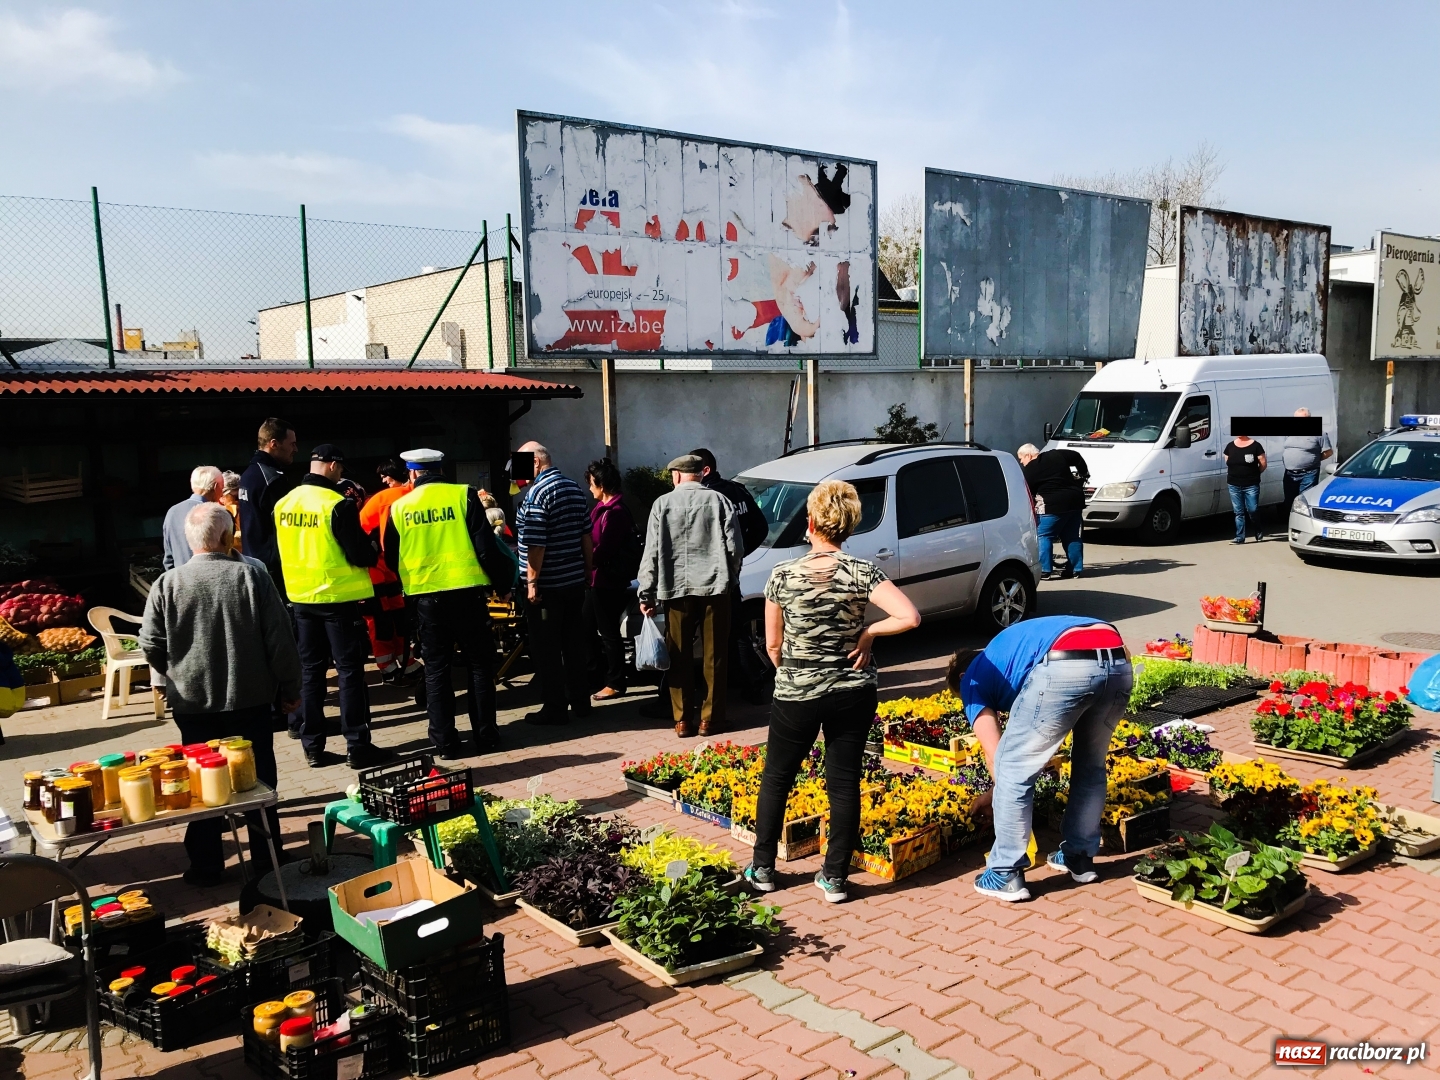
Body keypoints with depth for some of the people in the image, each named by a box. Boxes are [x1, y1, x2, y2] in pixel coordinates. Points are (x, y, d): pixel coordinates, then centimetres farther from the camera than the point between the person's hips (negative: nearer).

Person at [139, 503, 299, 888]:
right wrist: (290, 689, 2)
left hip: (193, 702, 1)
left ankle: (206, 865, 20)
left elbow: (151, 645, -4)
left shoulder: (167, 584, -9)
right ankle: (266, 855, 23)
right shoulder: (252, 576, -12)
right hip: (251, 698, -1)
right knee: (258, 778, 12)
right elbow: (281, 640, -10)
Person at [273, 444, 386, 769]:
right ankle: (357, 746, 5)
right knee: (350, 671, 1)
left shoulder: (283, 504, 4)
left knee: (310, 671, 13)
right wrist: (373, 552, 5)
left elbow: (279, 551, 14)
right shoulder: (338, 504, -16)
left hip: (301, 597, 6)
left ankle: (312, 748, 18)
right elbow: (360, 555, -15)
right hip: (339, 597, -6)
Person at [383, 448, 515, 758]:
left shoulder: (399, 507, 2)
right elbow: (485, 545, -7)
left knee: (436, 669, 10)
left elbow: (392, 557, 10)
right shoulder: (463, 495, -4)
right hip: (466, 591, -1)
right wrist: (501, 583, 2)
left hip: (424, 595, 2)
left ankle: (445, 741, 12)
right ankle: (486, 735, 12)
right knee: (480, 663, 10)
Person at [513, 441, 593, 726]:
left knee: (546, 649, 1)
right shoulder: (575, 488, 9)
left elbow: (535, 544, -20)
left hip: (547, 585, -8)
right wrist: (588, 569, 18)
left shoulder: (536, 493, -15)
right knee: (575, 643, 14)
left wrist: (532, 581, -16)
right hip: (575, 580, 8)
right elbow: (586, 535, 12)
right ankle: (581, 702, 21)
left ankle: (555, 709, 6)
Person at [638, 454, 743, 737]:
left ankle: (682, 719, 11)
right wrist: (729, 576, 15)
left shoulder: (662, 504, 2)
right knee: (714, 655, 7)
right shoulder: (719, 501, 1)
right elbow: (734, 546, -2)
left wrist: (646, 594, 4)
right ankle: (710, 718, 12)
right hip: (714, 586, 0)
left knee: (679, 657, 8)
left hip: (676, 588, 0)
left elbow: (651, 553, 0)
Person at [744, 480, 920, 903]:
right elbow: (910, 617, -22)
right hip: (853, 694, 1)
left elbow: (772, 645, -2)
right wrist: (868, 632, -7)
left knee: (776, 778, 17)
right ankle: (835, 877, 17)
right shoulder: (862, 573, -11)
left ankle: (762, 869, 28)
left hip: (795, 695, 0)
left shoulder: (782, 575, -11)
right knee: (845, 782, 11)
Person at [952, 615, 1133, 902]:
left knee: (1014, 769, 11)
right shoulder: (1014, 644, 44)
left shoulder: (974, 677, 26)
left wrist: (998, 799, 39)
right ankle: (1080, 858, 39)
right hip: (1118, 662, 7)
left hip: (1065, 667, -7)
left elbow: (995, 755, 21)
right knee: (1091, 765, 28)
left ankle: (1006, 875, 17)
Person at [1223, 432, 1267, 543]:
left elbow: (1263, 464, 0)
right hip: (1234, 485, 3)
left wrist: (1253, 474, 2)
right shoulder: (1230, 446, 9)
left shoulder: (1255, 446, -3)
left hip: (1251, 485, -3)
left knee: (1252, 510, -2)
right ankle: (1240, 537, 7)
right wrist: (1237, 474, 7)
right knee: (1238, 512, 5)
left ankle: (1258, 532, 23)